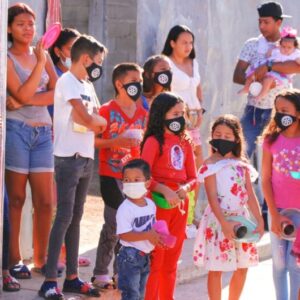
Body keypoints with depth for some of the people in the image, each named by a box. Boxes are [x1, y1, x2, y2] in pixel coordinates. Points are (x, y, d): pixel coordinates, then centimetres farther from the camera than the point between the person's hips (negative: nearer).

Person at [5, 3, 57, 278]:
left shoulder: (41, 54, 12)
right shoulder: (7, 58, -3)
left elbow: (57, 93, 1)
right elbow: (22, 94, -15)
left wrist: (25, 101, -12)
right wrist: (41, 63, -13)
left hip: (43, 131, 5)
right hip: (16, 129, -5)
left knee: (45, 201, 4)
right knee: (16, 198, 0)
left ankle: (41, 257, 15)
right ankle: (13, 260, 6)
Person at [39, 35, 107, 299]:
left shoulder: (87, 86, 17)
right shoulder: (67, 82, -10)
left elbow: (95, 123, 14)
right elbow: (86, 118, -19)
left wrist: (92, 120, -7)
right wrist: (101, 121, 0)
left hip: (86, 158, 8)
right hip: (69, 158, -8)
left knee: (76, 217, 10)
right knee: (64, 217, -10)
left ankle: (72, 277, 15)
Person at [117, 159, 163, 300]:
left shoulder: (150, 205, 5)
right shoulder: (125, 208, -18)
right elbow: (123, 235, -24)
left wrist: (157, 237, -3)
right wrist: (148, 235, -27)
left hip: (145, 256, 8)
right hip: (130, 256, -7)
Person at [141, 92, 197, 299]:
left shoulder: (185, 143, 11)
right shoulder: (154, 141, -8)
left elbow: (193, 177, 10)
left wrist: (185, 188, -11)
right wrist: (165, 191, -25)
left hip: (180, 204, 6)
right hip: (159, 203, -6)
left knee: (171, 261, 13)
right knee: (155, 259, -4)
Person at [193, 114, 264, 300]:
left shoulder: (242, 165, 8)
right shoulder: (211, 165, -7)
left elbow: (250, 195, 5)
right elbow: (212, 197, -13)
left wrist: (259, 220, -4)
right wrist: (224, 223, -22)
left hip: (241, 219, 5)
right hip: (219, 220, -5)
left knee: (242, 268, 11)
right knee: (216, 269, 0)